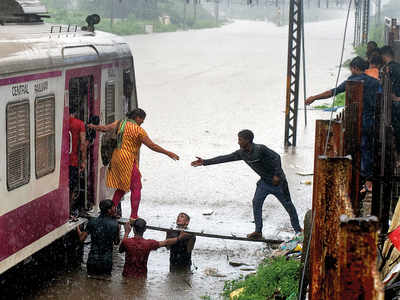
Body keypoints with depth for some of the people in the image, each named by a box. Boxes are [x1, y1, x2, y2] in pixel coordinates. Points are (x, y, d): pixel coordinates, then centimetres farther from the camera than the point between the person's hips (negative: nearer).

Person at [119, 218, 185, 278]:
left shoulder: (127, 242, -14)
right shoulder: (149, 243, -11)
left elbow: (120, 250, 10)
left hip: (127, 276, -1)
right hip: (142, 277, 1)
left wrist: (126, 232, 16)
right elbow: (165, 243, 5)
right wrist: (179, 238, 20)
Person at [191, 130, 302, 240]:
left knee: (288, 205, 3)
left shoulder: (260, 149, -26)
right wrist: (205, 162, -1)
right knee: (256, 203, -3)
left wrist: (277, 175, -29)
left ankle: (298, 230, 13)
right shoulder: (242, 153, -3)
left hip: (277, 181, -7)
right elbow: (225, 158, 0)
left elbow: (276, 157, -26)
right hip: (264, 181, 7)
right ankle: (258, 232, 5)